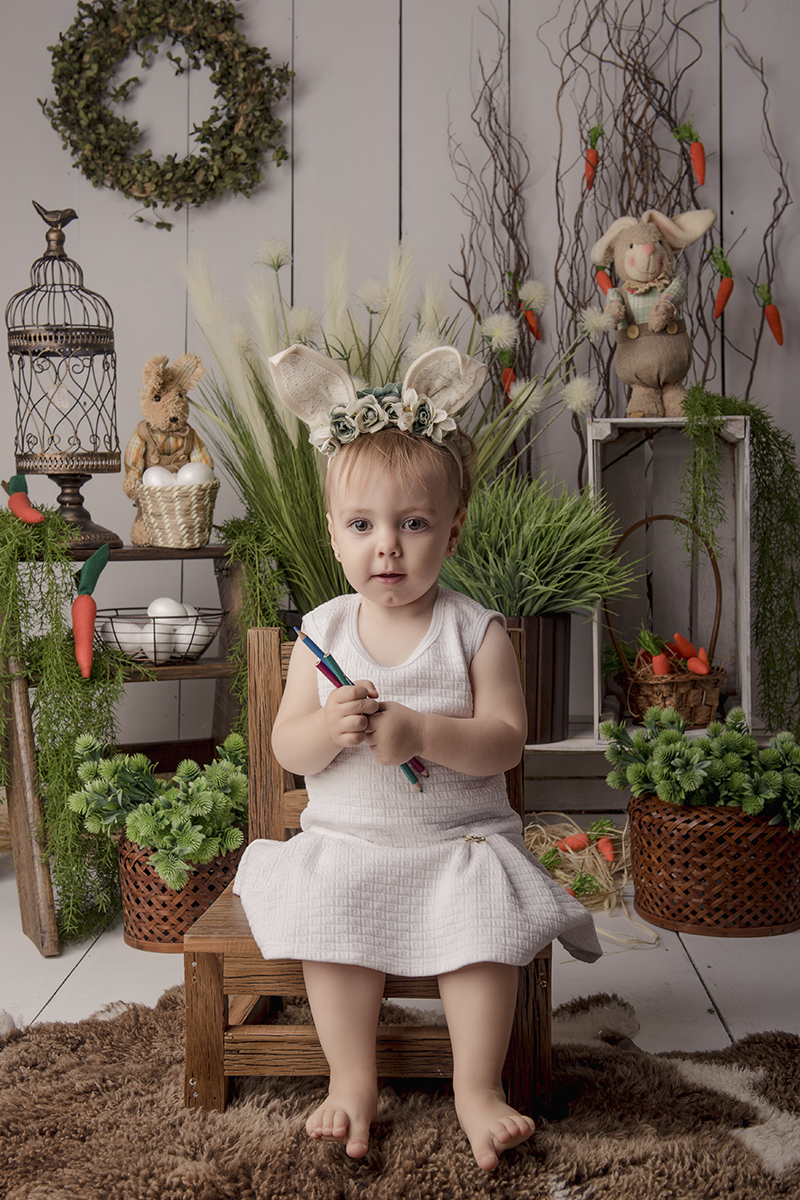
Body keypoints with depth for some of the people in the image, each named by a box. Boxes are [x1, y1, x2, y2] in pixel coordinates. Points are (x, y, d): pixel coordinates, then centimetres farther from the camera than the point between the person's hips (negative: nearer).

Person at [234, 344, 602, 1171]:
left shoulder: (475, 631, -5)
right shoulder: (324, 630, 1)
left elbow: (505, 739, -11)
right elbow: (287, 747, 0)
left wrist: (421, 732, -27)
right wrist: (329, 729, -23)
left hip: (460, 836, -1)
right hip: (345, 840, 2)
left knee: (488, 920, -25)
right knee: (330, 917, -23)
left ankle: (477, 1087, -8)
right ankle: (352, 1080, -5)